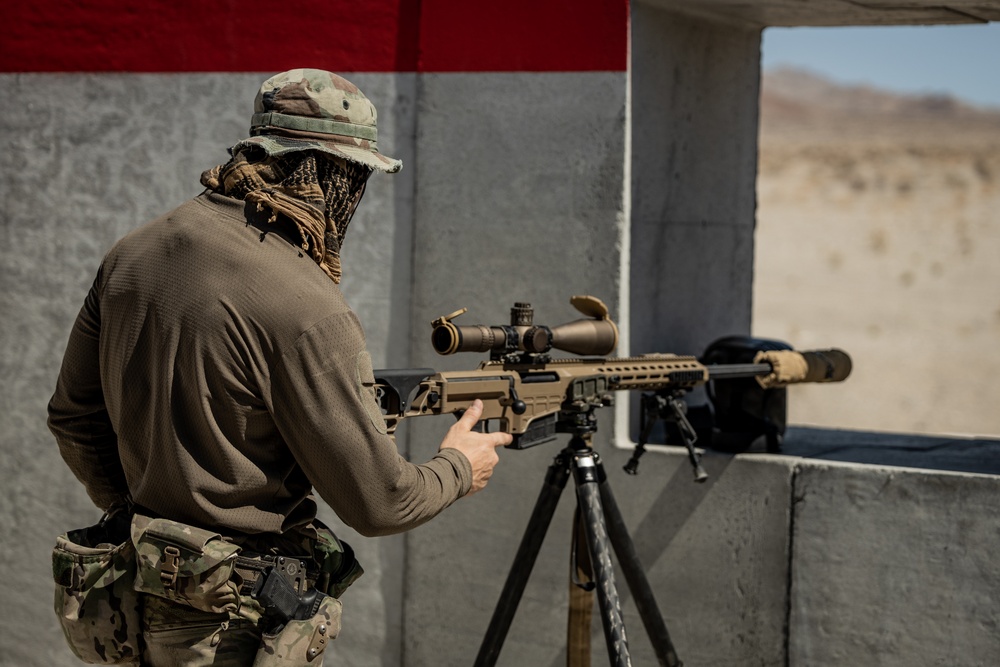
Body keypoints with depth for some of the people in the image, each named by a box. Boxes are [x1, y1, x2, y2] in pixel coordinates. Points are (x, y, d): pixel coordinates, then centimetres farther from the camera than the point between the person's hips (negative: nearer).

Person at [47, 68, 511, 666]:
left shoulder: (131, 255, 1)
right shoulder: (305, 313, -22)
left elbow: (73, 416, 13)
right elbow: (378, 504, -16)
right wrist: (458, 469, 4)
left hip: (142, 598, 8)